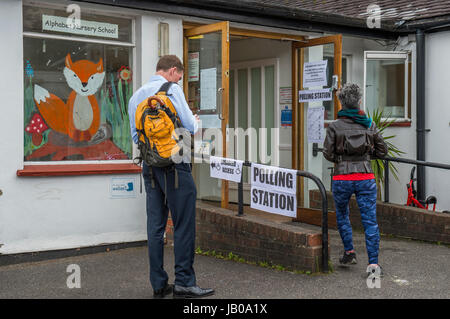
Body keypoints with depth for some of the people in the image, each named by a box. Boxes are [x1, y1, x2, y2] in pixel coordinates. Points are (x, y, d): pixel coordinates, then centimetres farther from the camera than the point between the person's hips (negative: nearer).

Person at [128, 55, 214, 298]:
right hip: (174, 164, -7)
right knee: (184, 224, -1)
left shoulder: (136, 96, 14)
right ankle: (184, 283, 1)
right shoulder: (172, 90, -7)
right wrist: (196, 121, 11)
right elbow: (190, 126, -10)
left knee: (155, 225, 8)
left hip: (149, 166, 7)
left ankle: (159, 284, 13)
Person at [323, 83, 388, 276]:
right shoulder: (369, 124, 3)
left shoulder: (335, 126, -4)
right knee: (370, 220, 2)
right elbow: (382, 151, 9)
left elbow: (328, 153, -4)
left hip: (342, 178, -1)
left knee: (342, 216, 22)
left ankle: (349, 251, 23)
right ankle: (373, 262, -3)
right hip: (366, 177, 1)